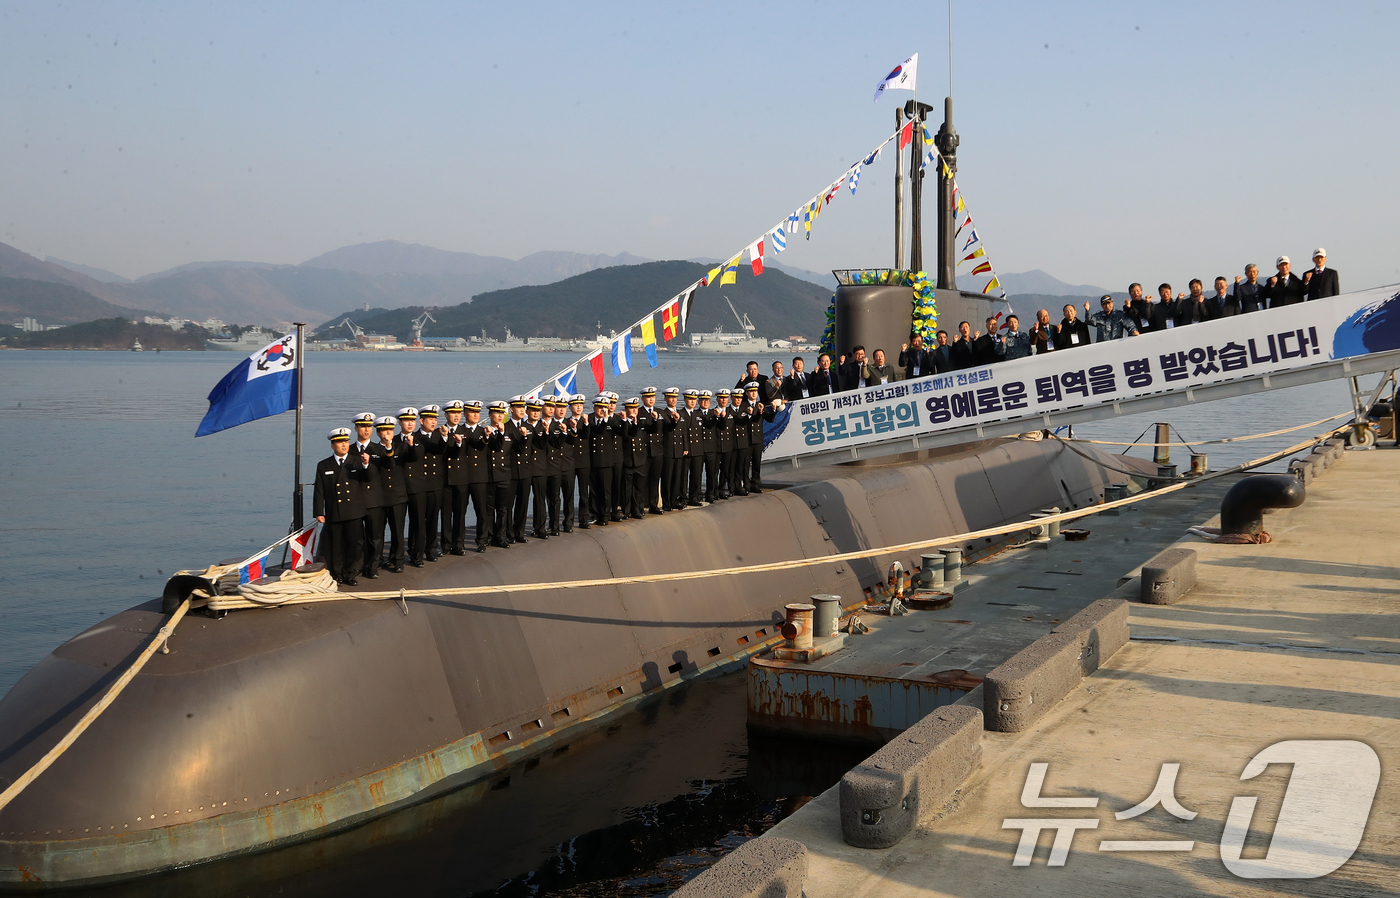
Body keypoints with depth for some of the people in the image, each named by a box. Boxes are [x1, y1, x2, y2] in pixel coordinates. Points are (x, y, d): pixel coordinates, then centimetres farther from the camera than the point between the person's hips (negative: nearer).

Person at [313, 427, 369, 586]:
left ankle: (349, 574, 13)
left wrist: (366, 465, -23)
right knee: (335, 546, 3)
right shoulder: (324, 466, 7)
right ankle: (336, 575, 13)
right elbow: (319, 491, 5)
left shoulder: (357, 461, 8)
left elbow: (368, 478, -4)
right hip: (334, 513, 0)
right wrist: (319, 512, -1)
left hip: (354, 513, 0)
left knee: (353, 544, 2)